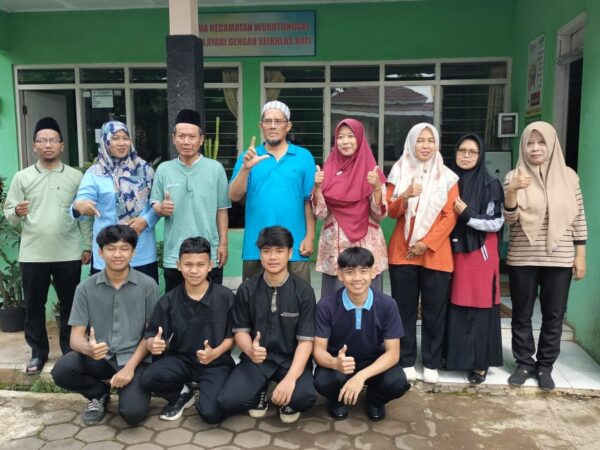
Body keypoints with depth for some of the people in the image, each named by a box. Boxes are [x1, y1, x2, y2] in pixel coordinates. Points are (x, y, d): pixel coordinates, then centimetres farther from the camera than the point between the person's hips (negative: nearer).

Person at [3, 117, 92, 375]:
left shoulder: (76, 177, 3)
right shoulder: (22, 177, 3)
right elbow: (9, 216, 3)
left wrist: (88, 246, 1)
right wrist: (17, 212, -20)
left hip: (68, 254, 0)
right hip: (32, 255, 1)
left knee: (70, 305, 9)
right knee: (34, 306, 9)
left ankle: (70, 351, 25)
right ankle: (38, 352, 26)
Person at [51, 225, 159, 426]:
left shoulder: (147, 285, -5)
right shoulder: (86, 288, -1)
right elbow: (76, 336, -3)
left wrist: (130, 367, -15)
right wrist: (87, 348, -28)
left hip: (135, 358, -2)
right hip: (100, 357, 3)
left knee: (133, 413, -24)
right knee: (61, 371, -26)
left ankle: (132, 389, 14)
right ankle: (99, 393, 6)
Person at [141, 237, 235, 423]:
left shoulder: (226, 297, -9)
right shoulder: (169, 301, -4)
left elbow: (232, 335, -2)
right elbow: (151, 336, -2)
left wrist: (215, 353, -20)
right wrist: (153, 344, -26)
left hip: (216, 363, -2)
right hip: (180, 359, 3)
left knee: (211, 413, -23)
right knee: (149, 378, -27)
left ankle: (205, 391, 15)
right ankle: (181, 395, 8)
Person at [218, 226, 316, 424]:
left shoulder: (304, 291, -8)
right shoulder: (246, 289, -2)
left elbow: (306, 340, -11)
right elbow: (240, 330, 3)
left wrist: (290, 378, -26)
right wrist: (250, 350, -22)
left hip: (291, 359, -1)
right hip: (256, 359, 2)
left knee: (304, 397, -32)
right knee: (228, 401, -22)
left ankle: (288, 402, 8)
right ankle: (260, 392, 14)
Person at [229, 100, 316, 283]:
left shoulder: (304, 157, 2)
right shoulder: (248, 157, 5)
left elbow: (310, 201, 2)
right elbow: (234, 196, -3)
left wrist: (309, 237, -4)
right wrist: (245, 168, -18)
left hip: (293, 245, -1)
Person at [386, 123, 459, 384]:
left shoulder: (447, 177, 4)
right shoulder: (399, 172, 6)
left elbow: (450, 216, -2)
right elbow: (391, 212, 1)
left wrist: (427, 243, -12)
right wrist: (405, 197, -20)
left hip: (436, 253, 0)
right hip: (402, 251, 1)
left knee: (434, 310, 4)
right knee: (405, 308, 4)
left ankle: (431, 364, 15)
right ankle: (406, 362, 14)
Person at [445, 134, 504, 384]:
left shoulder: (491, 185, -4)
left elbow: (496, 223, -8)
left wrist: (467, 214, -18)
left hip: (480, 253, -3)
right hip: (452, 251, 4)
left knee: (478, 307, 0)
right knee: (453, 305, 7)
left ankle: (480, 362, 10)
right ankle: (452, 354, 21)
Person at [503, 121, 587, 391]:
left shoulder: (568, 176, 1)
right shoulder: (514, 177, -3)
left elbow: (579, 218, 5)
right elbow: (509, 219, -9)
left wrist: (580, 255, 2)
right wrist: (512, 191, -25)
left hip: (560, 259, 1)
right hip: (522, 259, -1)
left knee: (554, 315, 9)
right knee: (522, 314, 9)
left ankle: (545, 365, 25)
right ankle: (524, 363, 24)